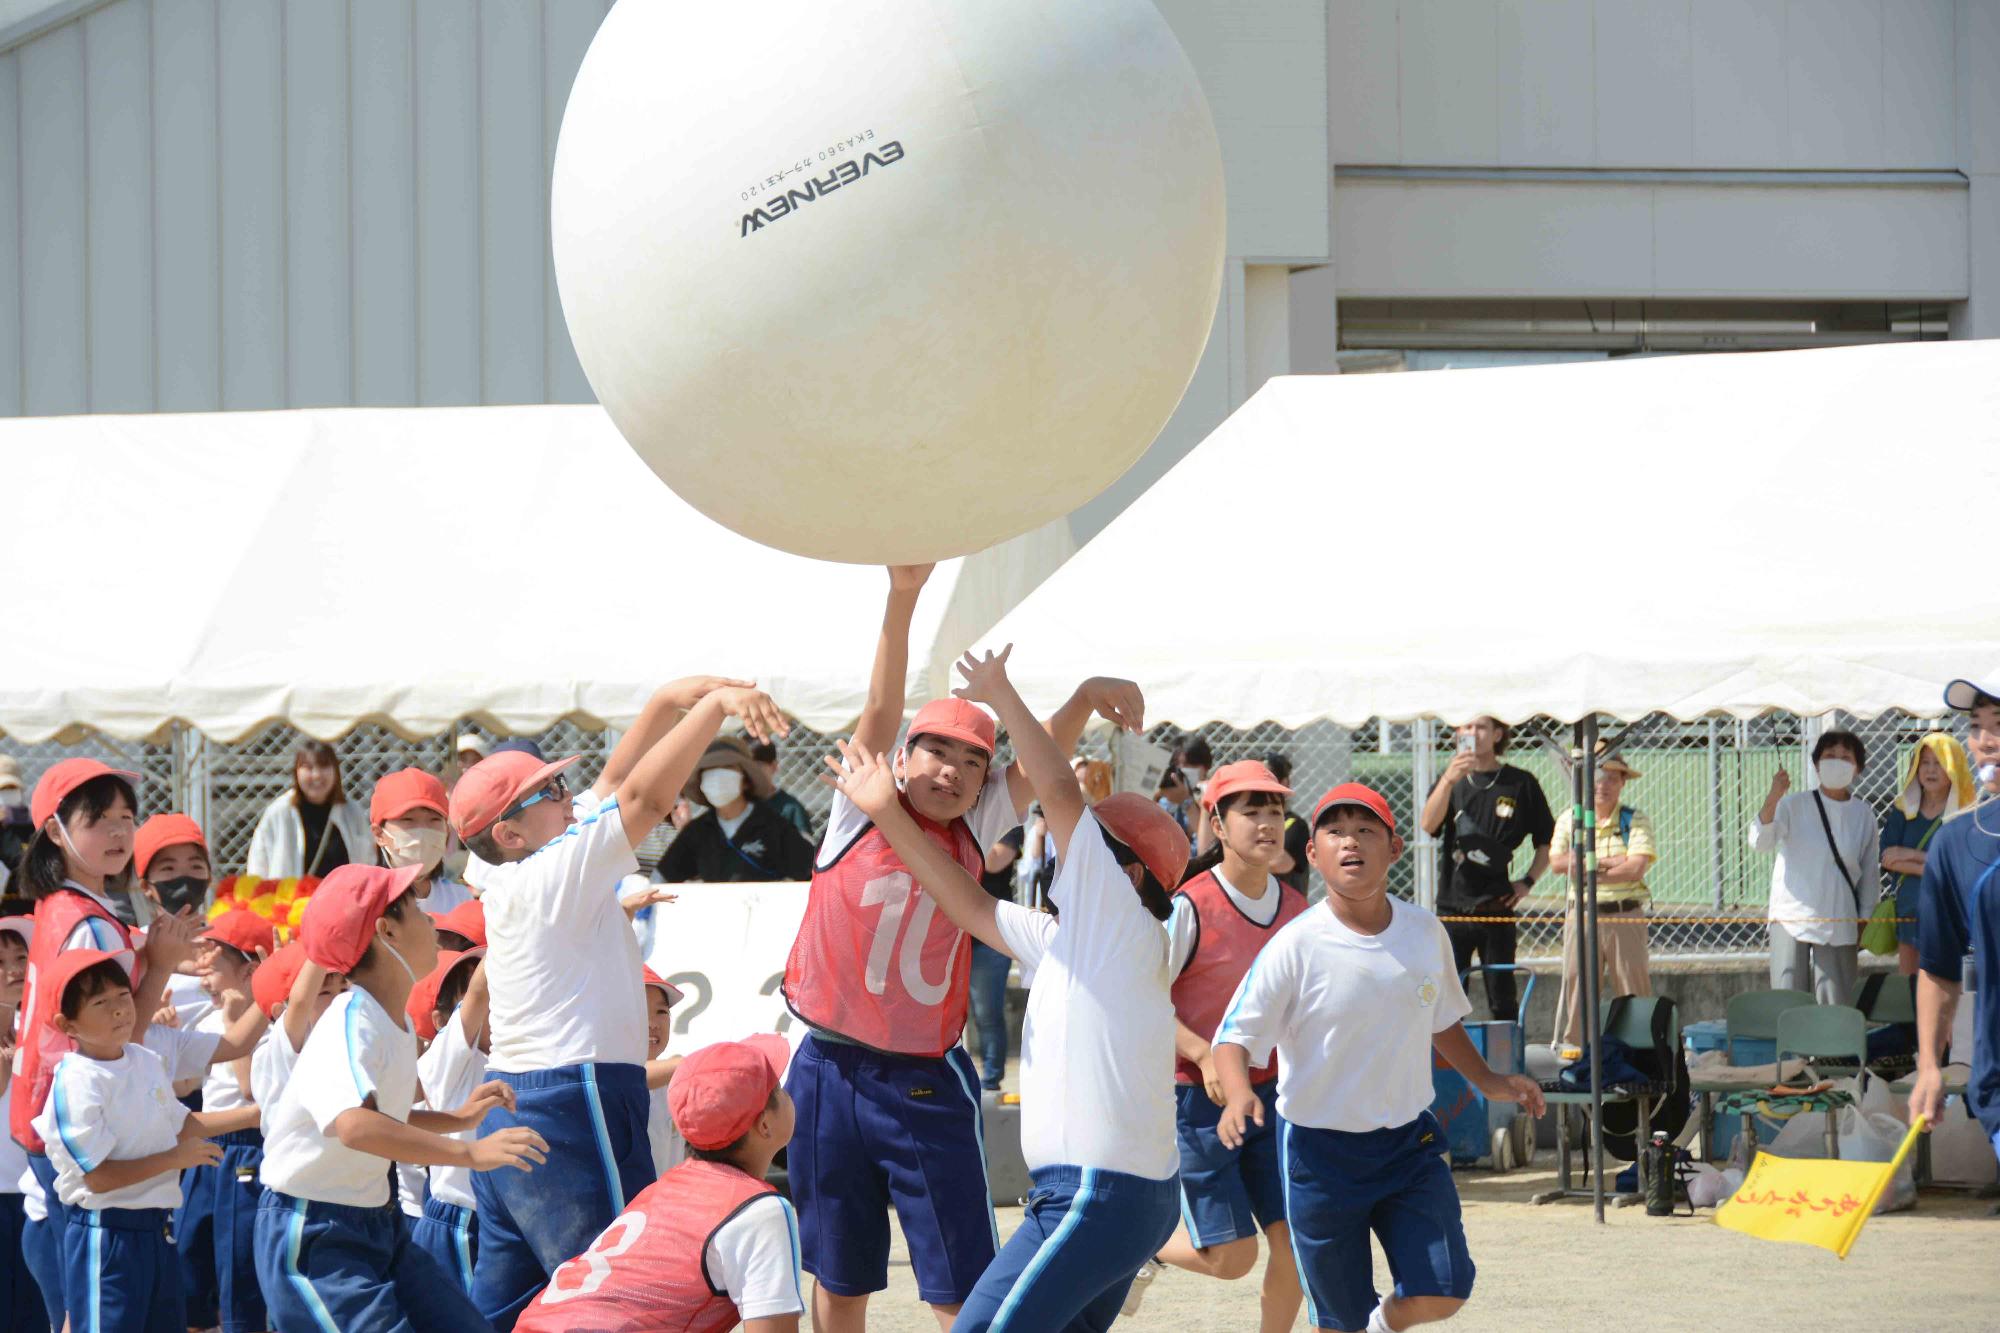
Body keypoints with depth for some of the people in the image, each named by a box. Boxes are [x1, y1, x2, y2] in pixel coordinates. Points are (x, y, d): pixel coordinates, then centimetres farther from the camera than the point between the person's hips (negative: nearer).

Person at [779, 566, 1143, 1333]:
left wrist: (1084, 699, -26)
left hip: (927, 1082, 0)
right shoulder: (860, 816, -1)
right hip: (830, 1070, 0)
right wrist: (902, 597, -25)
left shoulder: (973, 834, 4)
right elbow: (881, 707, -13)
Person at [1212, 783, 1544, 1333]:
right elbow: (1236, 1036, -17)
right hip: (1320, 1148, -3)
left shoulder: (1425, 932, -1)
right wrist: (1238, 1093, -36)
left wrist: (1487, 1080, 11)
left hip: (1410, 1142, 4)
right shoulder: (1298, 946, -16)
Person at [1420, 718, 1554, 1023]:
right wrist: (1449, 781, -23)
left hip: (1496, 906, -1)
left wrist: (1528, 881, 1)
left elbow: (1547, 841, 14)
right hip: (1452, 904, 1)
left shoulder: (1520, 783, 5)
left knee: (1502, 1002, 2)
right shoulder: (1450, 780, 8)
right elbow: (1428, 824, -10)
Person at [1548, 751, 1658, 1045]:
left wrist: (1587, 871, -10)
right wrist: (1608, 861, -12)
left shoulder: (1635, 822, 2)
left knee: (1633, 986, -1)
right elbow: (1557, 862, -6)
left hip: (1625, 915, -2)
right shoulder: (1568, 820, 8)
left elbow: (1636, 867, -12)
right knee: (1577, 984, 1)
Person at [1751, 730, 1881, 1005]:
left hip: (1839, 922, 2)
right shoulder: (1794, 805, 0)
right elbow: (1760, 841, -14)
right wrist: (1773, 798, -28)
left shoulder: (1863, 815, 6)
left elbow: (1870, 872, 13)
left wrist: (1864, 923, 10)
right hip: (1792, 918, -2)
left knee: (1836, 1008, -2)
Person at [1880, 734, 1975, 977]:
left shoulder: (1966, 812, -5)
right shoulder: (1904, 808, 8)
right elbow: (1888, 858, -1)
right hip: (1907, 909, 5)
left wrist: (1912, 855, -11)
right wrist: (1926, 869, -15)